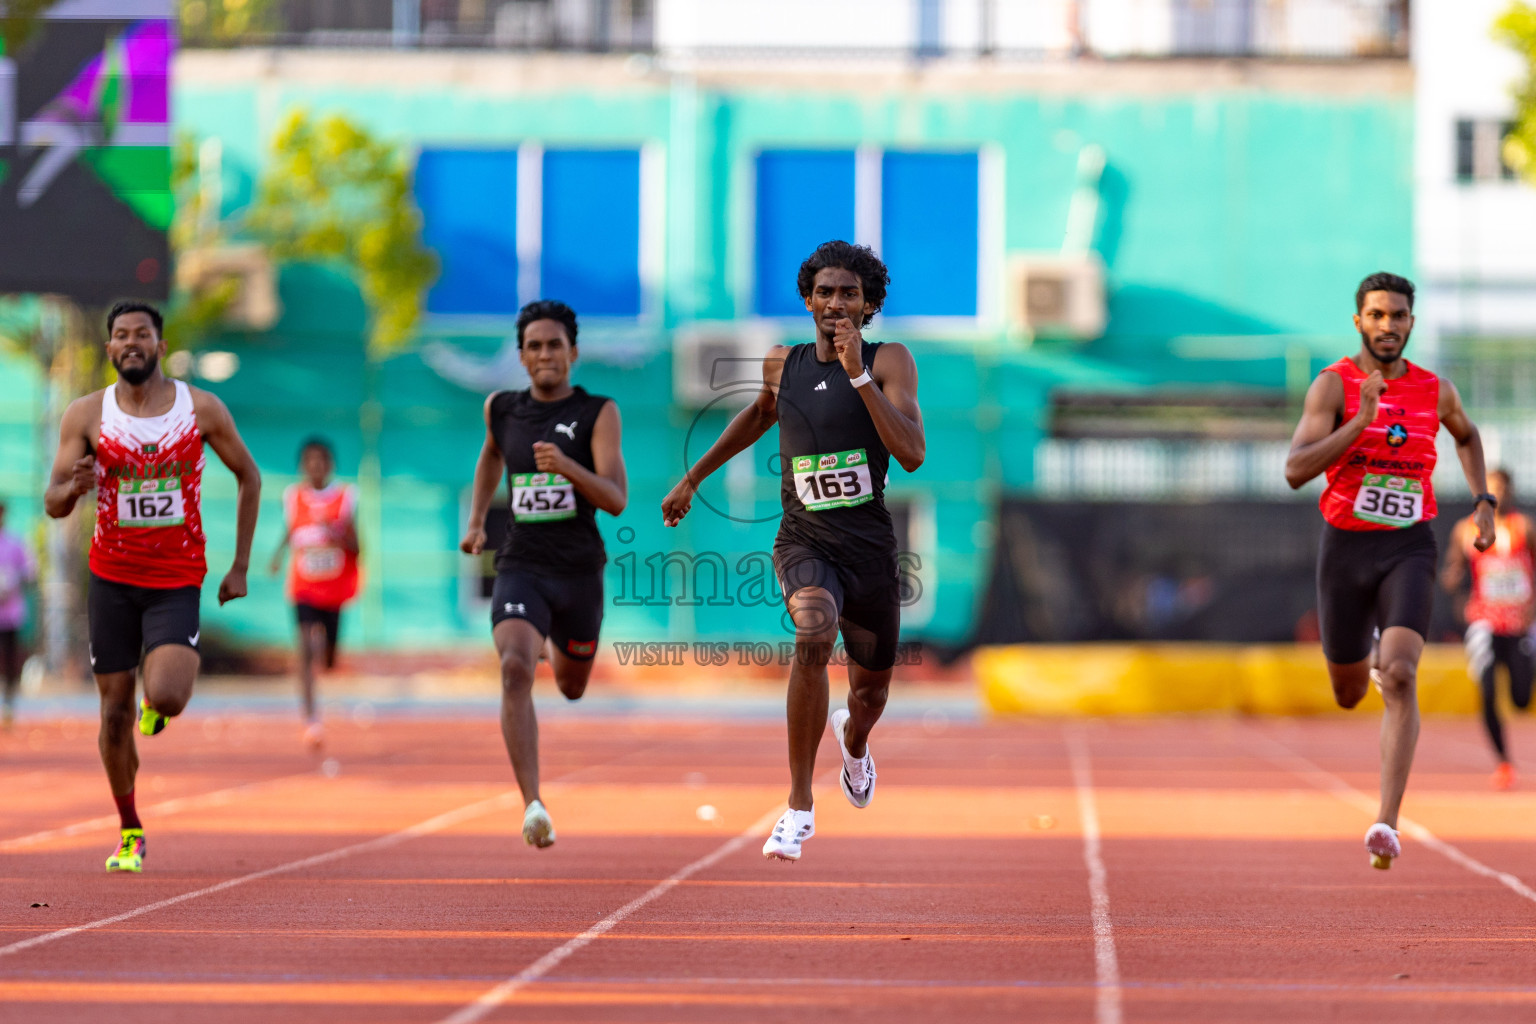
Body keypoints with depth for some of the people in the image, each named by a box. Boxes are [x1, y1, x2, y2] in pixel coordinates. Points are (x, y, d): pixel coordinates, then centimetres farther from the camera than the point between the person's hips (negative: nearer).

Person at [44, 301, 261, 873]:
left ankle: (158, 704, 17)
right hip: (112, 578, 1)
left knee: (165, 698, -22)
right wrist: (75, 487, -28)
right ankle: (129, 832, 22)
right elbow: (53, 505, -3)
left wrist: (240, 565, 5)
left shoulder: (201, 409, -5)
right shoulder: (86, 415, -4)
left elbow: (249, 476, 8)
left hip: (178, 581, -1)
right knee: (115, 711, 4)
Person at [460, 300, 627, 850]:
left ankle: (559, 648, 60)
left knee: (571, 688, 20)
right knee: (515, 669, -27)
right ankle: (533, 806, -34)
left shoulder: (598, 413, -5)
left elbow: (617, 499, -15)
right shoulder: (502, 409, 5)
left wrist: (567, 467, -31)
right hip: (520, 568, 0)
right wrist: (476, 520, 22)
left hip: (578, 571, 0)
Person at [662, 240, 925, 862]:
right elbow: (759, 416, 26)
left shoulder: (889, 362, -7)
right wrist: (693, 478, 32)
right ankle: (799, 807, -26)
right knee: (813, 636, -32)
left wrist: (858, 373, -26)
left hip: (870, 547, 0)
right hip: (804, 542, 0)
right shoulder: (782, 364, 3)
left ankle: (854, 739, 59)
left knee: (870, 692, 17)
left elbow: (911, 454, -22)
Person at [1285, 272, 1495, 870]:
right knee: (1348, 694, 15)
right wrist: (1362, 421, -28)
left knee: (1401, 678, -22)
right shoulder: (1334, 385, -7)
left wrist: (1482, 500, 14)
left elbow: (1467, 436, 28)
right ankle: (1373, 665, 55)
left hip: (1409, 550, 0)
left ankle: (1387, 823, -26)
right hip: (1346, 548, 0)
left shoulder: (1436, 391, 4)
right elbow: (1295, 471, -20)